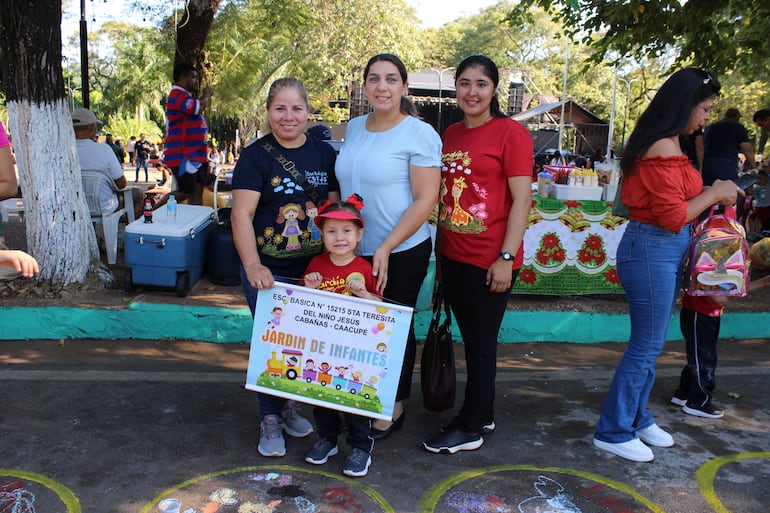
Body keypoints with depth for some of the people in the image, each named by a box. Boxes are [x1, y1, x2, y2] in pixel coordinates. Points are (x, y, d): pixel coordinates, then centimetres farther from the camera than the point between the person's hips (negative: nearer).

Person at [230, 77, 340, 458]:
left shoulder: (325, 154, 6)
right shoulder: (255, 156, -6)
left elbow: (336, 209, 10)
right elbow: (241, 215, -13)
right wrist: (252, 265, -26)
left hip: (315, 270, 4)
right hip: (269, 272, -3)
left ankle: (287, 404, 35)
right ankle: (270, 420, 22)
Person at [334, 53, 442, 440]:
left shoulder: (420, 134, -12)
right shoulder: (353, 128, 8)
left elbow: (425, 200, -16)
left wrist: (386, 249, -20)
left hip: (402, 252, -5)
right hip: (356, 249, 6)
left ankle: (394, 408, 27)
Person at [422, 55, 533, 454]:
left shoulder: (510, 133, -8)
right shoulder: (450, 135, 11)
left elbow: (522, 200, -11)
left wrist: (507, 257, -16)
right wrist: (440, 250, 16)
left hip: (489, 261, -7)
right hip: (453, 256, 7)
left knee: (480, 345, 6)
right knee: (471, 341, 17)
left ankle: (470, 428, 20)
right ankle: (484, 415, 33)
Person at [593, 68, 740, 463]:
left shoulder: (666, 146, 13)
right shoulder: (662, 149, -18)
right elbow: (673, 217, -19)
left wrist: (710, 192, 8)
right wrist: (713, 194, -7)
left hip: (665, 251, 10)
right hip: (652, 250, -10)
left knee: (650, 344, 18)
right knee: (646, 346, -1)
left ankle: (636, 418, 32)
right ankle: (613, 431, 12)